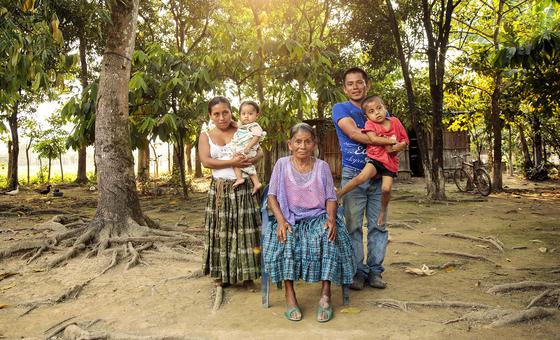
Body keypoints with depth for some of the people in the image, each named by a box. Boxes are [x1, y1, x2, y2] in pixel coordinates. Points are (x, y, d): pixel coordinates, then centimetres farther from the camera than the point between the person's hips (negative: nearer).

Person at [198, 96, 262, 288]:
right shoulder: (206, 135, 5)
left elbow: (259, 152, 1)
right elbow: (205, 161, -9)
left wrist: (250, 160, -21)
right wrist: (231, 163, -18)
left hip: (242, 188, 0)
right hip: (219, 189, 1)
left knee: (244, 229, 1)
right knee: (221, 231, 5)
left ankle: (246, 274, 11)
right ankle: (222, 274, 18)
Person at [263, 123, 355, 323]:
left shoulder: (322, 166, 7)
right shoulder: (282, 164, 5)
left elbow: (331, 198, 5)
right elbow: (272, 196, 1)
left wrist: (331, 218, -16)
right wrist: (281, 220, -16)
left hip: (318, 216, 1)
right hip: (289, 218, 0)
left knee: (328, 237, -31)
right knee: (285, 239, -33)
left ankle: (325, 294, -22)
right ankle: (289, 294, -22)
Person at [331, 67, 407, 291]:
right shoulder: (341, 109, 3)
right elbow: (354, 133, -15)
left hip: (379, 175, 4)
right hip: (352, 175, -3)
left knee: (378, 225, 4)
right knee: (353, 226, -1)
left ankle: (375, 271, 14)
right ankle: (358, 272, 9)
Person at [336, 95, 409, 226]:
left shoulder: (395, 122, 5)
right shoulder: (370, 124, -3)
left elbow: (405, 140, 11)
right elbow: (373, 139, -22)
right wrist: (391, 141, -15)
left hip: (391, 162, 2)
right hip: (375, 158, -2)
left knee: (386, 188, -13)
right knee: (362, 177, -28)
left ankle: (383, 210, 15)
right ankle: (339, 194, -12)